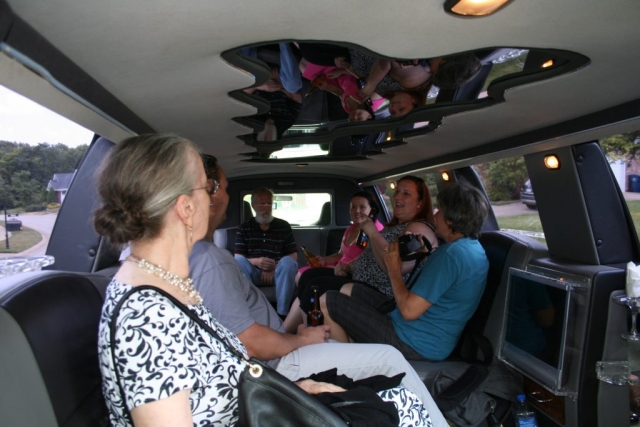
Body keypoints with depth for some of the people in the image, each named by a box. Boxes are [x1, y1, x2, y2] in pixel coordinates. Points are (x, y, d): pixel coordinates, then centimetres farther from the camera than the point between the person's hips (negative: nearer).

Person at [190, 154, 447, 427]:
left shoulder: (195, 252, 5)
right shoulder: (211, 261, -27)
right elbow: (252, 344, -27)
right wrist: (302, 339, -10)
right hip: (275, 366, -11)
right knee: (391, 358, -7)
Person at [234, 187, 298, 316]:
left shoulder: (284, 226, 8)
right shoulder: (244, 228, 8)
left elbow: (294, 256, 2)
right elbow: (238, 258, -1)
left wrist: (273, 269, -14)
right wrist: (256, 261, -23)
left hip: (277, 273, 0)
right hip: (253, 273, 0)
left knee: (287, 262, -33)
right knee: (239, 261, -30)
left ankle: (282, 313, -28)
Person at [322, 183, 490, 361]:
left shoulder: (451, 254, -26)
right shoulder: (476, 249, 6)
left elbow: (409, 310, -26)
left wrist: (394, 270, -11)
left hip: (414, 345, -11)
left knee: (327, 302, -6)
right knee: (350, 290, 21)